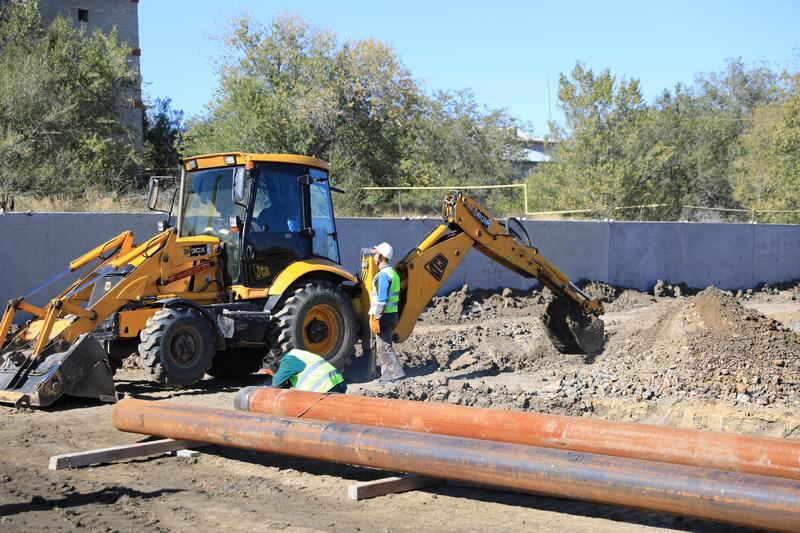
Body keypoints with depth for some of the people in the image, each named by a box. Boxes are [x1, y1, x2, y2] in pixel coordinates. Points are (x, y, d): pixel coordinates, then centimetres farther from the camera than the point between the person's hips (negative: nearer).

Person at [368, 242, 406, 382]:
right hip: (392, 313, 10)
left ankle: (398, 374, -10)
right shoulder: (392, 273, 16)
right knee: (383, 347, 13)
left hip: (384, 315, -10)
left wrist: (375, 319, -21)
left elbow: (382, 299, -22)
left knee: (384, 347, -7)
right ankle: (386, 377, 15)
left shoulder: (384, 274, -16)